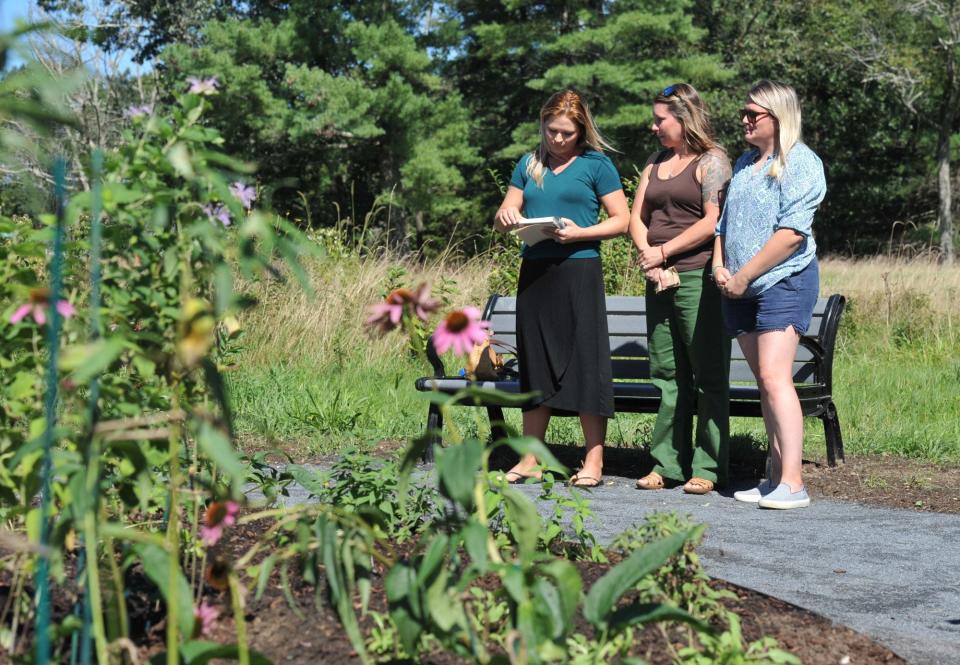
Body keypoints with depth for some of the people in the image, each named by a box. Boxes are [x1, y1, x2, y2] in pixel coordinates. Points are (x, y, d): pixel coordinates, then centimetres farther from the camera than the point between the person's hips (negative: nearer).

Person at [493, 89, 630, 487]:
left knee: (585, 361, -5)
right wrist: (506, 216, -7)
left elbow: (621, 220, -1)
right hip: (534, 271, 5)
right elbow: (501, 219, 18)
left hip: (578, 269, -5)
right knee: (534, 361, 7)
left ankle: (593, 462, 1)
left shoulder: (596, 164, 3)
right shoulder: (529, 164, 16)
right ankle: (530, 459, 14)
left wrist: (579, 233, -16)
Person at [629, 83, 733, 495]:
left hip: (698, 276, -7)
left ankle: (707, 468, 1)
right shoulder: (656, 163, 19)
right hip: (660, 279, 7)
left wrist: (663, 252, -9)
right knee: (667, 373, 9)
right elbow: (637, 218, 14)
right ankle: (668, 464, 14)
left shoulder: (710, 161, -3)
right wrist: (649, 260, -3)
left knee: (708, 375, -3)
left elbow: (712, 221, -13)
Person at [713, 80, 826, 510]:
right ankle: (776, 477, 12)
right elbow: (725, 221, 21)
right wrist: (720, 268, 3)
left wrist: (744, 276, -15)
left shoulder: (801, 163, -8)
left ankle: (792, 484, -18)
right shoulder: (745, 163, 18)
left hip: (784, 281, -8)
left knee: (775, 377, -17)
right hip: (740, 290, 8)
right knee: (764, 381, 8)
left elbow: (792, 232, -17)